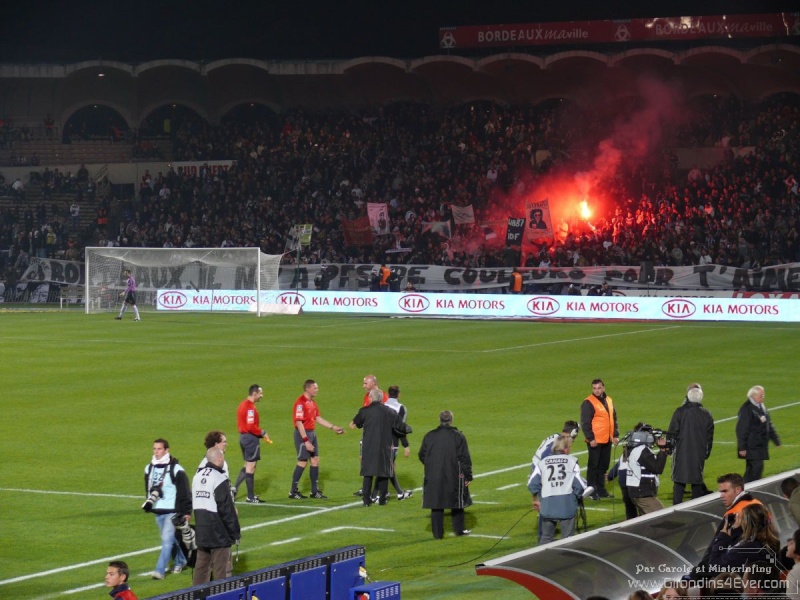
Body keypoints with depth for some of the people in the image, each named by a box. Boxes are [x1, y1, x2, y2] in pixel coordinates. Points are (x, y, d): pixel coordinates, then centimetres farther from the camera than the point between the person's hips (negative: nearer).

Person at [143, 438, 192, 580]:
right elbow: (148, 488, 22)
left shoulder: (176, 469, -12)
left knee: (167, 540, -12)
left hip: (172, 511, -7)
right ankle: (180, 562, 35)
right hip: (158, 511, 7)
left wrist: (187, 511, -10)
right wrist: (148, 503, 8)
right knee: (171, 539, 16)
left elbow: (185, 491, -10)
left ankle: (160, 570, -14)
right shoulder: (149, 468, 8)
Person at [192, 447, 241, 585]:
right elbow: (227, 510, -16)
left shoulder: (197, 477, 9)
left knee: (201, 566, 14)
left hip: (201, 532, 8)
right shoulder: (220, 480, -16)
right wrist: (235, 533, -9)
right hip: (219, 533, -8)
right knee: (221, 569, -3)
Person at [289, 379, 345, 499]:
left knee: (315, 460, 8)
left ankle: (315, 491, 15)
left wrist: (333, 427, 15)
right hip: (303, 434, -9)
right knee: (302, 462, -5)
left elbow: (318, 418, 18)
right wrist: (306, 441, -23)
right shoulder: (300, 402, -17)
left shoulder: (312, 402, 12)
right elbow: (299, 423, -21)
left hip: (312, 433, 9)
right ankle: (293, 492, 3)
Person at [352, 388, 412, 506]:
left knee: (367, 473, 6)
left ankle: (367, 499, 4)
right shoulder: (390, 412, -2)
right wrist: (408, 428, 27)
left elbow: (357, 423, 11)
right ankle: (382, 498, 13)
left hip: (368, 447, -1)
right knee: (384, 472, 12)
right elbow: (401, 426, 3)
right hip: (384, 447, 1)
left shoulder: (364, 411, -7)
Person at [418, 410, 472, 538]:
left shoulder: (429, 436, 0)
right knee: (457, 503, 14)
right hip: (454, 476, -2)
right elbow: (465, 458, -7)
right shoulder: (458, 436, -7)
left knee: (436, 505, 5)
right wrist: (468, 476, -1)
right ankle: (459, 529, 22)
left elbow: (422, 455, 7)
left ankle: (437, 533, 5)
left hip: (433, 476, 2)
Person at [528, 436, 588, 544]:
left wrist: (536, 499, 23)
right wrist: (578, 497, 17)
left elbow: (532, 484, 6)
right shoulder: (572, 461, 3)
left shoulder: (542, 463, 11)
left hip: (547, 506, 3)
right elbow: (579, 485, -3)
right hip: (567, 505, -3)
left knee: (546, 538, 15)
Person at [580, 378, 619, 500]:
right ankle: (592, 491, 2)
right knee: (593, 465, -3)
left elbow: (614, 419, 19)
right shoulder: (588, 403, -9)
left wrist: (615, 435, 12)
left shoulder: (609, 401, 13)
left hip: (607, 440, 7)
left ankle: (601, 489, 21)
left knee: (604, 465, 12)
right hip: (595, 441, -7)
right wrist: (590, 438, -17)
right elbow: (585, 423, -12)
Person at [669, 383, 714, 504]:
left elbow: (672, 432, -7)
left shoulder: (680, 412, -11)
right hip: (699, 453, 3)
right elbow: (710, 436, 8)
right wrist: (707, 452, 18)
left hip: (681, 453, -3)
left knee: (679, 482, 2)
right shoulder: (706, 415, 0)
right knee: (697, 481, 11)